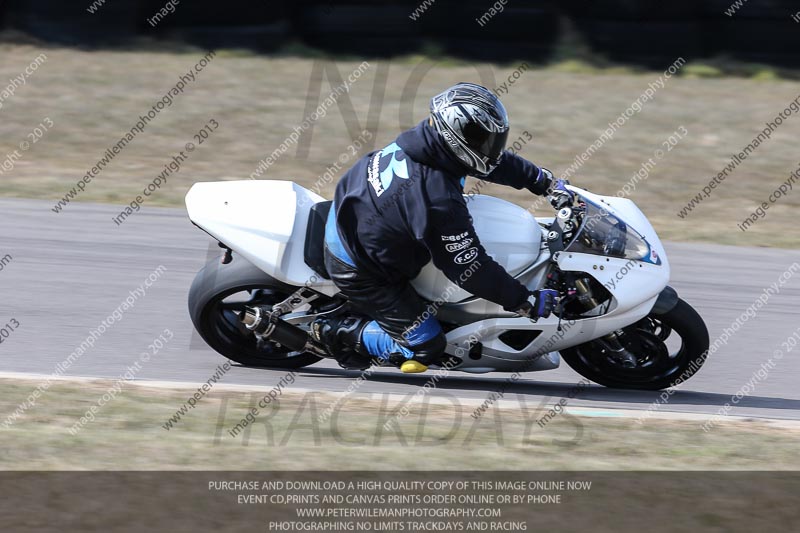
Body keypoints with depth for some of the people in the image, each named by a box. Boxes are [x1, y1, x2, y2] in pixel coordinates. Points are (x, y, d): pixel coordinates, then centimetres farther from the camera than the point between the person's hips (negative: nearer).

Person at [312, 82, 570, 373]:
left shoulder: (426, 138, -13)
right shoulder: (439, 202, -37)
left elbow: (495, 160, 6)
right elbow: (470, 270, -26)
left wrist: (546, 182, 14)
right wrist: (527, 301, -19)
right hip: (360, 273, -8)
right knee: (425, 350, -4)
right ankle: (342, 333, 8)